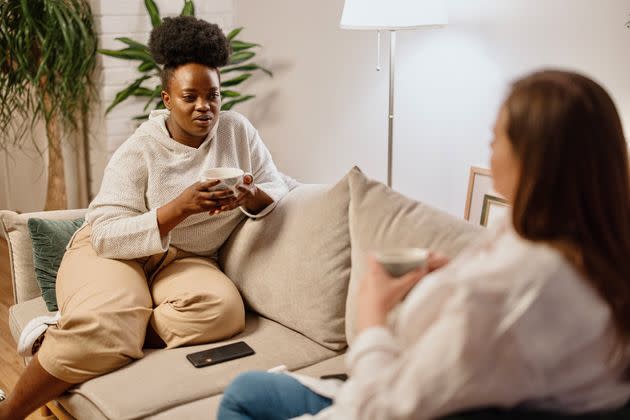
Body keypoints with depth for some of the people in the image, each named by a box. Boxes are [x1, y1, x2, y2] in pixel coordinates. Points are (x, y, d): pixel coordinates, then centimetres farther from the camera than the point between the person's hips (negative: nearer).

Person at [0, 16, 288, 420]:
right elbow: (107, 236, -20)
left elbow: (277, 186, 1)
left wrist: (252, 196, -24)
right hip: (116, 250, -3)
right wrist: (180, 208, -33)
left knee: (223, 311, -30)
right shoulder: (139, 152, -13)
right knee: (103, 327, -34)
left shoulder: (237, 130, -1)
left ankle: (79, 330, -13)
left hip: (184, 260, 4)